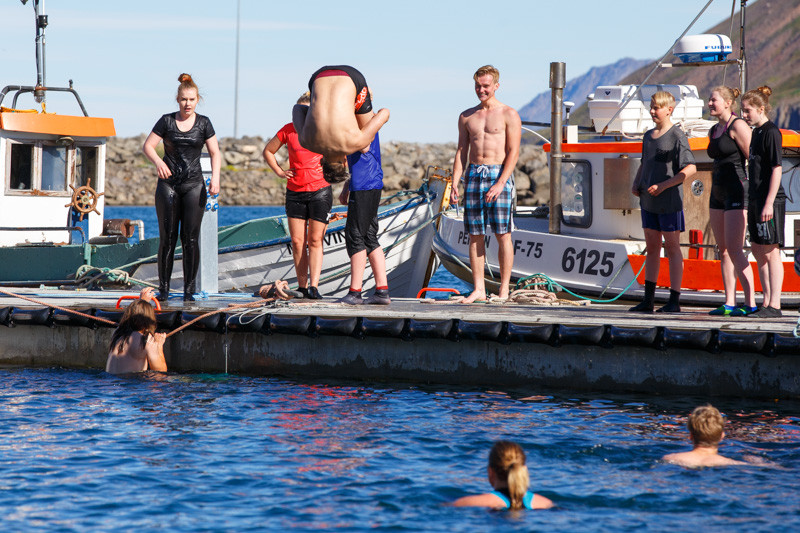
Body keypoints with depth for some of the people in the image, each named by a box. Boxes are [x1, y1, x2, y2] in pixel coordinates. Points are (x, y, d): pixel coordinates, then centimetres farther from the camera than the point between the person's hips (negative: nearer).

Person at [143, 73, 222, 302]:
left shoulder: (203, 123, 6)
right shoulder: (166, 121, 4)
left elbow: (215, 152, 6)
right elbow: (148, 146, 3)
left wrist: (215, 178, -9)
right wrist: (158, 161, -17)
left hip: (194, 186, 0)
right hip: (168, 184, 0)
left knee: (191, 238, -4)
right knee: (167, 237, -1)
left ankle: (189, 289, 0)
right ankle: (163, 287, 3)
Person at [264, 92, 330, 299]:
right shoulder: (288, 130, 4)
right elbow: (268, 151, 18)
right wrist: (279, 172, 7)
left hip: (319, 191, -3)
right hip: (295, 192, 3)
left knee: (315, 241, -6)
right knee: (297, 242, 1)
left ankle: (313, 286, -11)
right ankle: (302, 286, 8)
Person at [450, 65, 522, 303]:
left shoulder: (508, 115, 0)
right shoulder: (467, 116, 14)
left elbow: (513, 152, -6)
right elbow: (461, 152, 15)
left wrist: (500, 183, -16)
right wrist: (454, 184, 4)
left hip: (499, 175, -4)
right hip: (473, 174, 4)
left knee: (503, 234, -5)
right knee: (475, 235, 2)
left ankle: (504, 290, -2)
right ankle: (478, 289, 5)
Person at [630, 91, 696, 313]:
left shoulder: (677, 136, -9)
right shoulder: (648, 136, 14)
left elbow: (690, 169, -16)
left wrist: (663, 185, -19)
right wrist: (636, 184, 9)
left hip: (669, 201, -7)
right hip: (649, 202, 7)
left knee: (672, 248, -2)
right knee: (652, 249, 9)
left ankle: (674, 300, 0)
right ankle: (648, 299, 12)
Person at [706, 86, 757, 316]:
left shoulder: (737, 126, -9)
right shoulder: (714, 131, 16)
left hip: (737, 191, -9)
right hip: (718, 193, 9)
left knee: (734, 249, -13)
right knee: (723, 250, 6)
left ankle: (750, 303, -11)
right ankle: (729, 303, 7)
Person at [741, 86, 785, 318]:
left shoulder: (771, 132, -12)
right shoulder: (756, 133, 15)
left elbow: (777, 169, -16)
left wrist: (769, 203, -20)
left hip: (770, 201, -10)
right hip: (756, 200, 10)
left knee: (771, 253, -8)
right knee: (758, 252, 12)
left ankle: (774, 305, -6)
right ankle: (767, 303, 18)